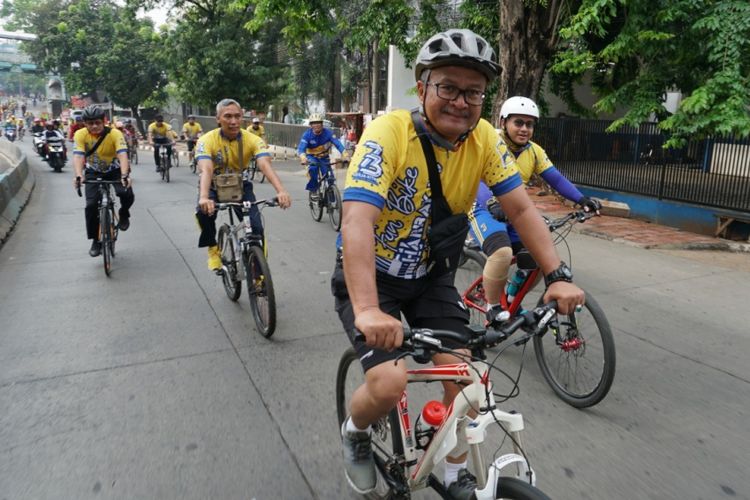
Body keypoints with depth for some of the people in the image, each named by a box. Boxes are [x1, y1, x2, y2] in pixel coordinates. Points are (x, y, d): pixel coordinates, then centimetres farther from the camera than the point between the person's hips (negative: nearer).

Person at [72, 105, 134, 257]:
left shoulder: (115, 134, -24)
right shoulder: (80, 135, -18)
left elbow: (122, 155, -36)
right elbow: (78, 156, -29)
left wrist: (124, 176, -52)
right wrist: (78, 176, -48)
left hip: (115, 171, -1)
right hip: (93, 173, 1)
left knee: (127, 194, -29)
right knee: (91, 205, -13)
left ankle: (124, 215, 6)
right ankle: (96, 240, 5)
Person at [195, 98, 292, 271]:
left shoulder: (253, 140, -22)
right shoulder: (207, 140, -25)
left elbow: (266, 165, -38)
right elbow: (206, 170, -40)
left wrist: (281, 191, -56)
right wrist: (203, 198, -59)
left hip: (240, 185, 1)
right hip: (214, 186, -1)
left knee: (256, 228, -18)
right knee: (204, 211, -33)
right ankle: (213, 249, -3)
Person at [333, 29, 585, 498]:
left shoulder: (484, 139, -10)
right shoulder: (388, 133, -26)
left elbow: (523, 209, -7)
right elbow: (357, 222, -37)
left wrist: (558, 276, -19)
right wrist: (368, 310, -50)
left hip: (430, 273, 5)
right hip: (371, 273, -4)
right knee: (389, 384, -19)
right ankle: (355, 432, 18)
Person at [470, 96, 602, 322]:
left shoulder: (534, 151, 3)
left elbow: (556, 178, -4)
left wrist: (582, 199, -20)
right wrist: (493, 204, -51)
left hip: (514, 212, 7)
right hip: (485, 209, -6)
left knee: (536, 260, -6)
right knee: (502, 253, -32)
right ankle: (493, 309, -10)